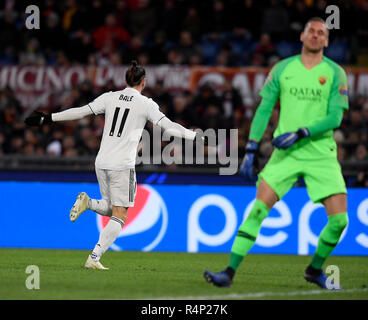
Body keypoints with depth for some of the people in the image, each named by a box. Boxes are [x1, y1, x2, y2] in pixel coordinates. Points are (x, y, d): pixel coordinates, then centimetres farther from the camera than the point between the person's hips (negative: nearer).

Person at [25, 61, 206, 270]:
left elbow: (81, 112, 5)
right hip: (122, 166, -5)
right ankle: (94, 258, -13)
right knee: (119, 217, 0)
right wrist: (197, 137, -3)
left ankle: (87, 202, -7)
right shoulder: (146, 104, -3)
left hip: (102, 163, 5)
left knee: (111, 209, 23)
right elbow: (168, 126, -7)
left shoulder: (110, 98, 7)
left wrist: (47, 119, 11)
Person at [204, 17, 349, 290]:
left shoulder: (335, 73, 2)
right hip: (285, 153, 0)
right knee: (258, 210, -13)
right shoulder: (282, 69, 6)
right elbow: (264, 109, 8)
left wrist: (301, 133, -17)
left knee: (339, 219, -8)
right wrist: (251, 150, 2)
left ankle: (315, 270, 17)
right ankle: (230, 272, -11)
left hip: (321, 155, 0)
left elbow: (335, 117, -5)